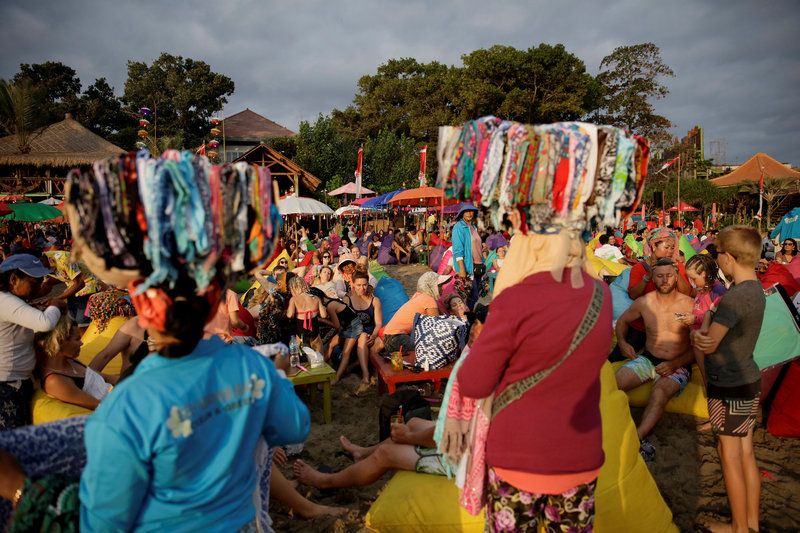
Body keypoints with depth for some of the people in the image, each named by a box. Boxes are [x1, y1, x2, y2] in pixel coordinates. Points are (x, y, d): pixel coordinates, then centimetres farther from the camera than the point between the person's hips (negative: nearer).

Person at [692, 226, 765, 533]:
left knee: (730, 454, 6)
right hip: (749, 380, 9)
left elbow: (708, 345, -21)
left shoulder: (736, 296, -25)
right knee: (746, 453, 17)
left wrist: (693, 333, -1)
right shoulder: (756, 289, 5)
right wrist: (704, 334, -14)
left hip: (728, 387, -9)